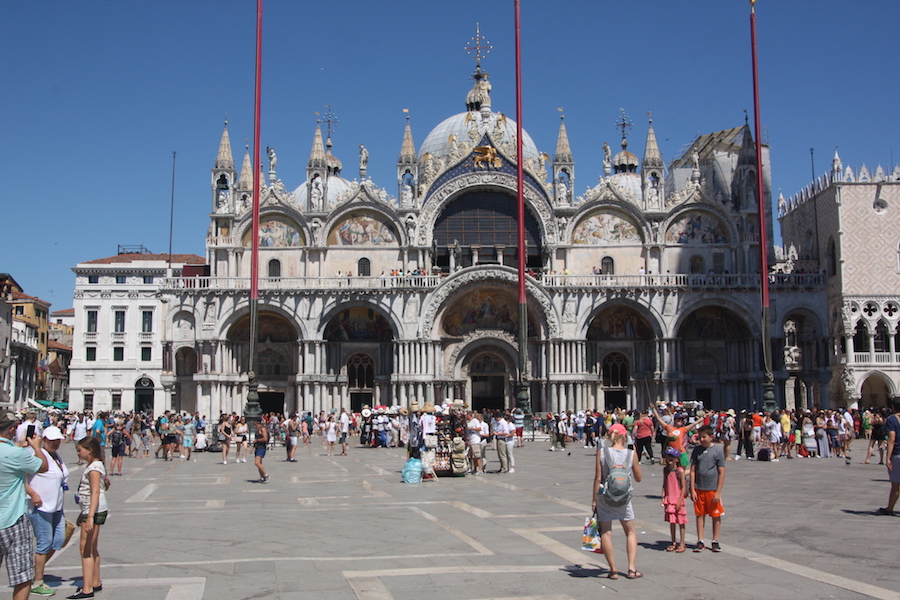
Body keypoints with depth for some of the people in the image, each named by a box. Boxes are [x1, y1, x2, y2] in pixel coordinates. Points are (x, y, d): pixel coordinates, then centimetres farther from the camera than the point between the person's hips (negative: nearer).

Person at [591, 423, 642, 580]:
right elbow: (638, 478, 6)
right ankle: (631, 568, 9)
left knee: (606, 533, 6)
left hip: (605, 496, -1)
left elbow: (598, 478, -8)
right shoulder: (631, 454, -5)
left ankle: (613, 570, 6)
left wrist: (594, 499, 0)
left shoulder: (602, 452, -8)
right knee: (631, 532, 16)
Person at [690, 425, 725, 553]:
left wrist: (718, 492, -10)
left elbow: (721, 472, -6)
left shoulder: (718, 450, -6)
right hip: (699, 489, 3)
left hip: (713, 489, -3)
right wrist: (692, 490, -2)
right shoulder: (697, 450, 3)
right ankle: (700, 542, 14)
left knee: (716, 516, 6)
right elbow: (692, 471, 4)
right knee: (700, 515, 8)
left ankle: (715, 542, 17)